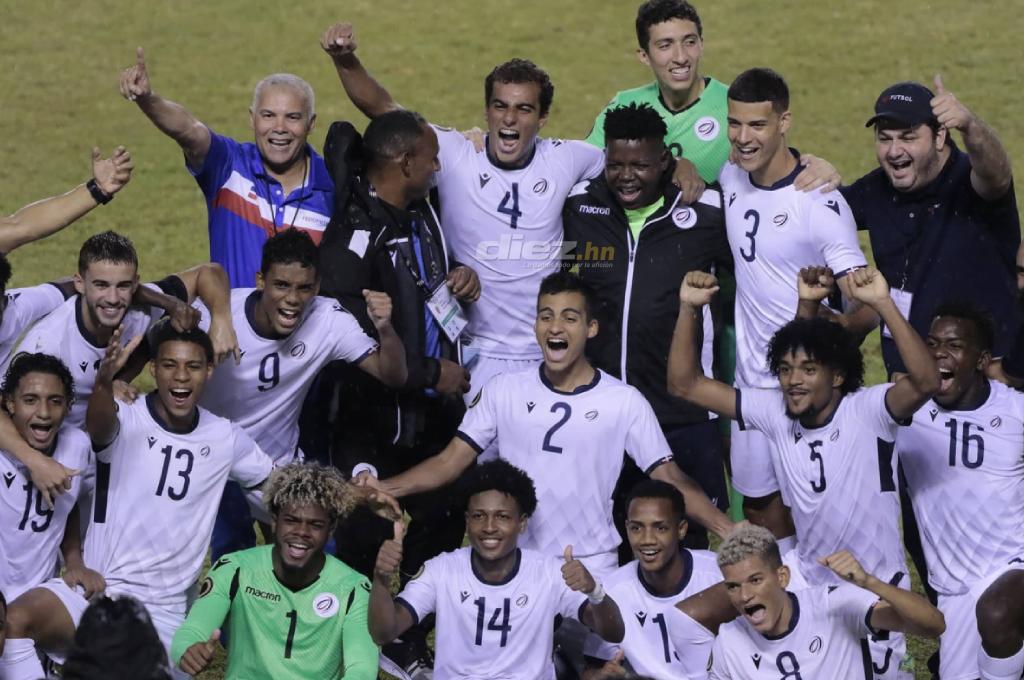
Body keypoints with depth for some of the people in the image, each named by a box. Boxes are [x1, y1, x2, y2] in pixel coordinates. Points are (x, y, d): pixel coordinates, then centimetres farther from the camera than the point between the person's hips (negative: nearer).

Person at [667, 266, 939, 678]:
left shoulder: (867, 412, -20)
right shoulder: (773, 413, -8)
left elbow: (926, 382, -40)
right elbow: (685, 385, -6)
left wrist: (883, 304, -48)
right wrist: (689, 309, -19)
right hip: (809, 585, 3)